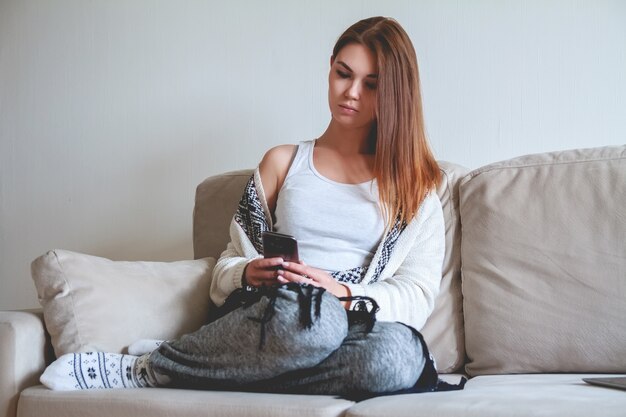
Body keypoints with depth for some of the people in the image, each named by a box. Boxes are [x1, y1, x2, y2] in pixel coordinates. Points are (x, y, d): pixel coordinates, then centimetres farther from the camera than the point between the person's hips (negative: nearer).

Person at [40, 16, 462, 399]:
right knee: (311, 316, -40)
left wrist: (344, 294, -14)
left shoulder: (412, 180, 14)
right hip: (265, 320, -1)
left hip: (355, 327, 1)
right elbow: (229, 264, 18)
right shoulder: (282, 161, 20)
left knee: (401, 352, -40)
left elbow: (417, 293, 4)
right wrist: (249, 273, -6)